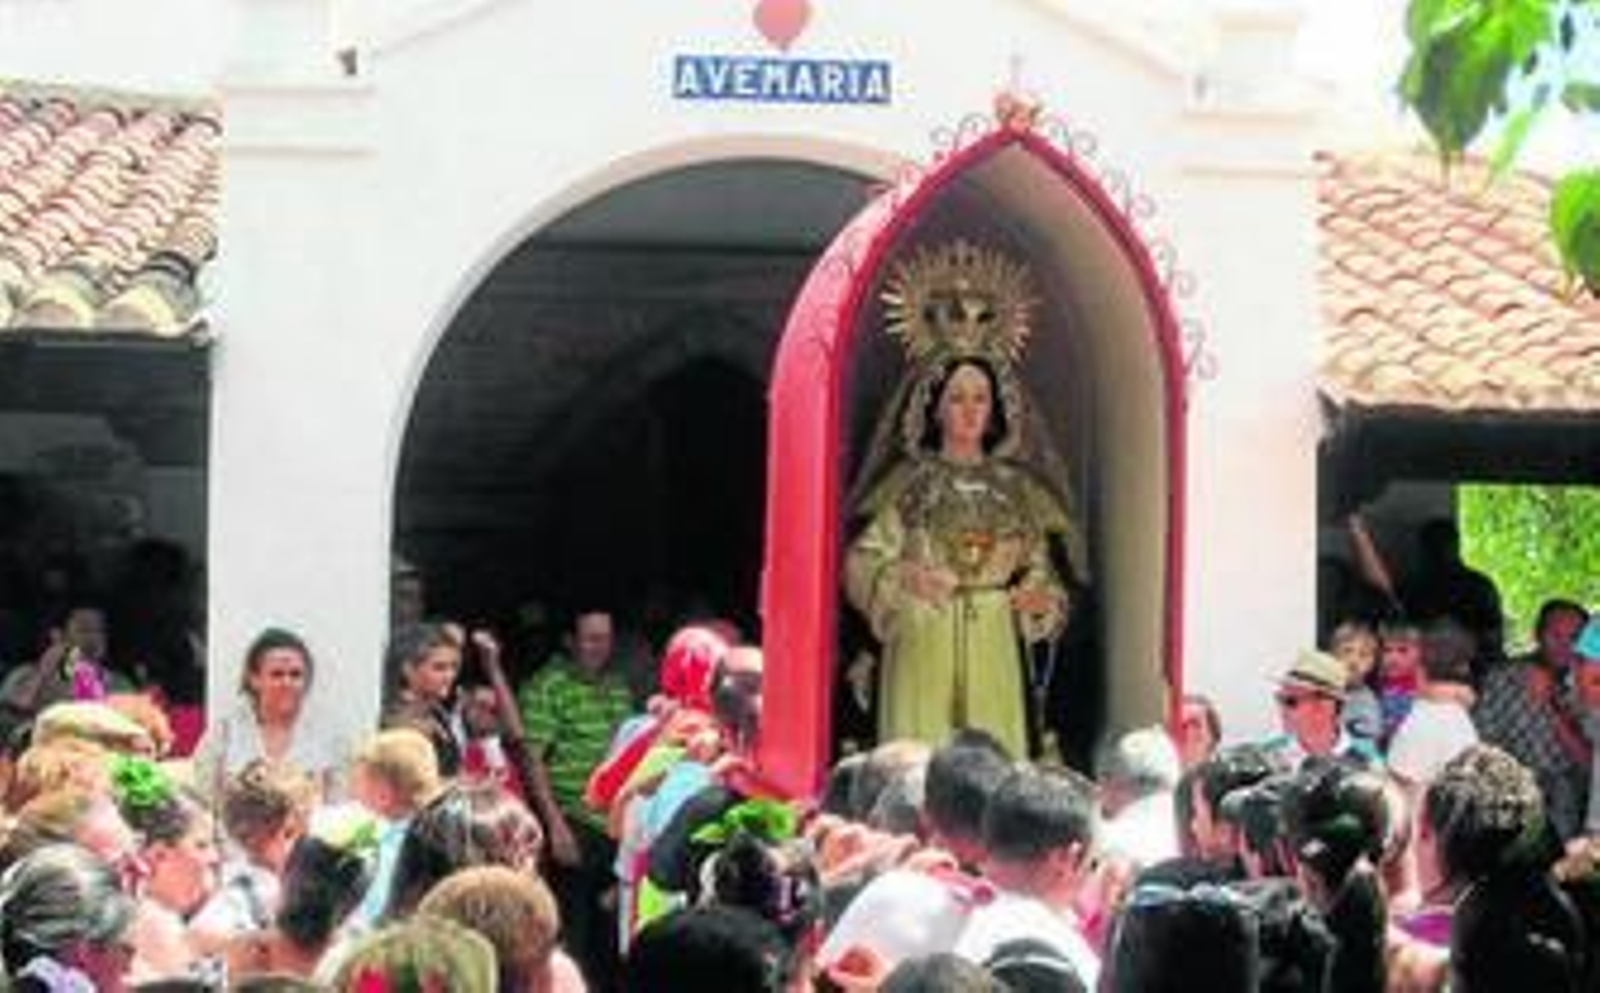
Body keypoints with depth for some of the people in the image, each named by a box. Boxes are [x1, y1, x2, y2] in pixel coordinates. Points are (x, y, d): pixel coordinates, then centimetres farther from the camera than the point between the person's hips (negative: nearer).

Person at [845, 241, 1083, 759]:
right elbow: (862, 562, 3)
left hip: (992, 651, 2)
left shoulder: (1016, 486, 12)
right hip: (923, 645, -2)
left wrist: (1038, 597, -5)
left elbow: (1042, 571, 15)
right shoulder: (910, 482, 5)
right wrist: (901, 577, -15)